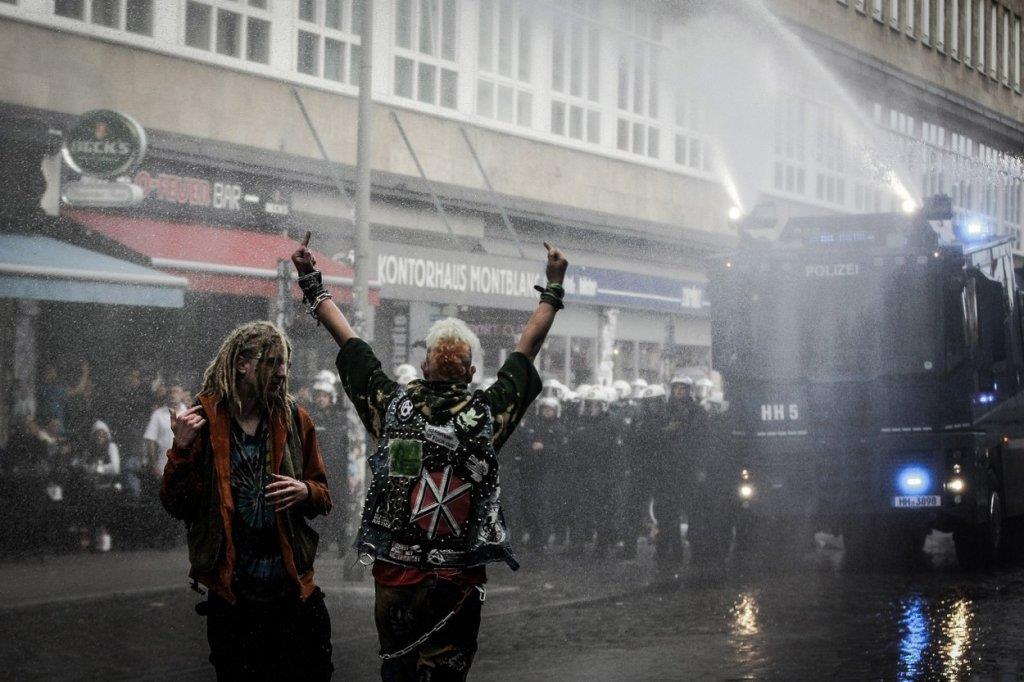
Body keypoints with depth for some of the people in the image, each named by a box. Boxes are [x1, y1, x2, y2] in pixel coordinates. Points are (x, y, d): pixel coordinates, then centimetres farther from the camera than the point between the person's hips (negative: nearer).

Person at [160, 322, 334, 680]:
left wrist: (304, 492, -10)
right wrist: (182, 449, -17)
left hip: (293, 590, 2)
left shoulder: (294, 418, 5)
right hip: (231, 594, -2)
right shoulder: (202, 421, -2)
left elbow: (323, 496, 12)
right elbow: (176, 506, -3)